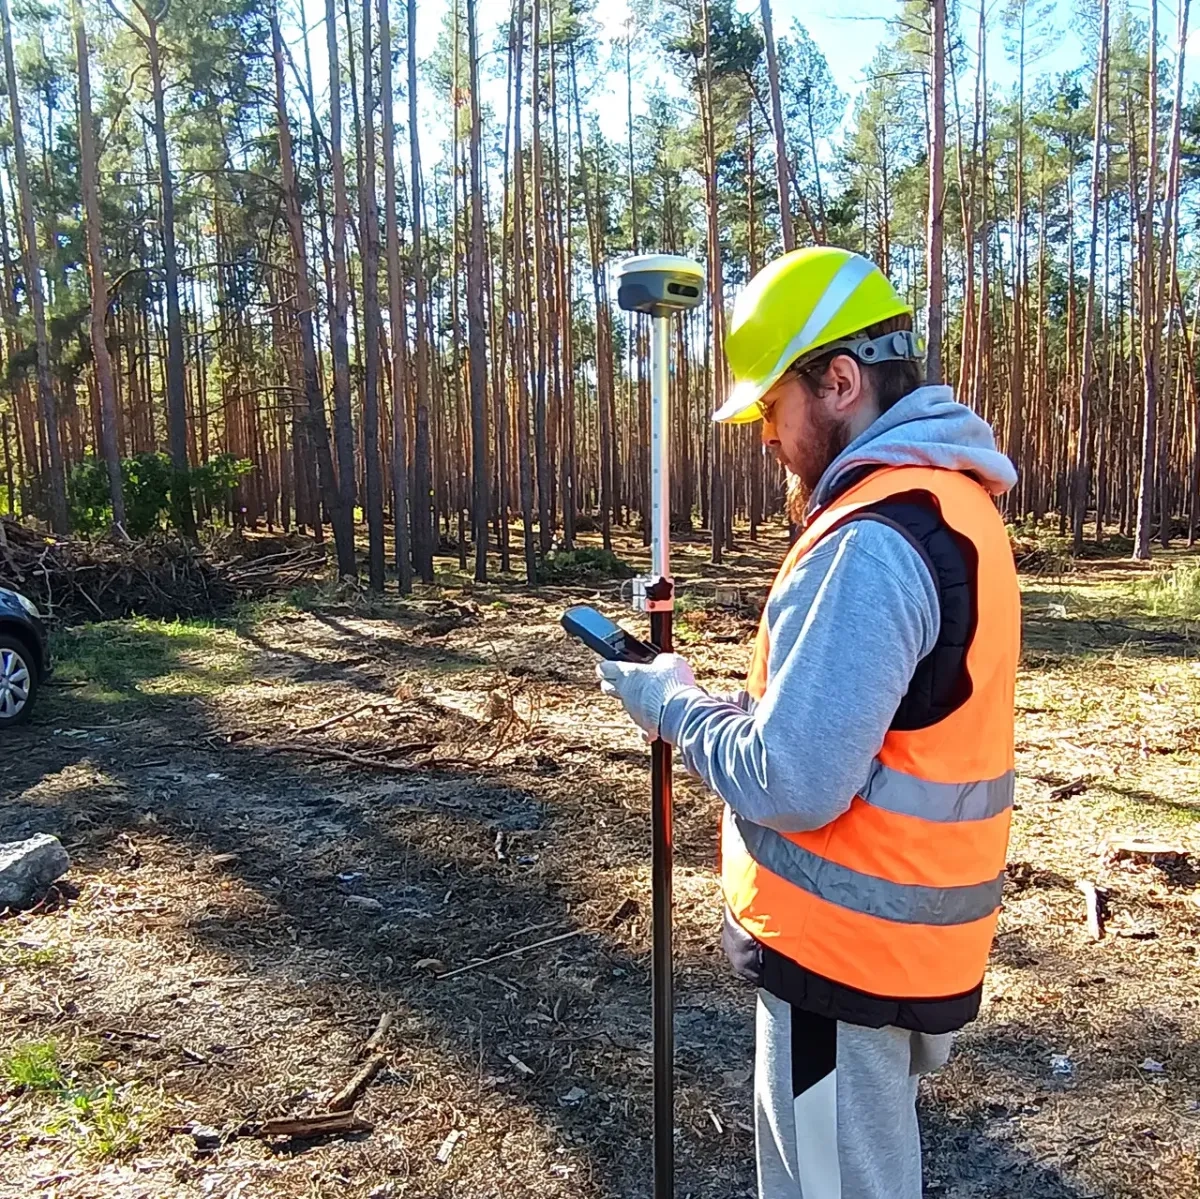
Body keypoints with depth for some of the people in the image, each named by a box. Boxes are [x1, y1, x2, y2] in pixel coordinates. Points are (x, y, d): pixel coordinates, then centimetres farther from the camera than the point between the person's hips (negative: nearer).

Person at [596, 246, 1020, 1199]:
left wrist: (671, 704, -11)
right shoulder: (949, 499, 7)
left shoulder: (873, 543, -26)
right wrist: (725, 696, 6)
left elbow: (792, 784, -27)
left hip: (848, 947, -9)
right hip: (905, 930, 10)